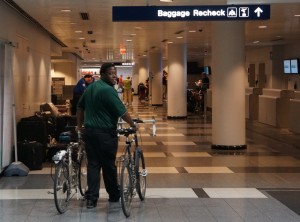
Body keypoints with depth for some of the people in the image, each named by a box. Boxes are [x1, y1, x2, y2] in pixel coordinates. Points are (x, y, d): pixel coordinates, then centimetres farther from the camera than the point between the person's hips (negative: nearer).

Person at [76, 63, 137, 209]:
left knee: (93, 164, 6)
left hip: (89, 131, 7)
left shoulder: (91, 87, 12)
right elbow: (122, 112, -16)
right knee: (109, 165, 6)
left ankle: (91, 198, 0)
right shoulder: (108, 90, -15)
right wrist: (133, 125, -2)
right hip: (105, 133, -7)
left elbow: (80, 107, 19)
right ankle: (114, 195, 21)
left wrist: (79, 126, 27)